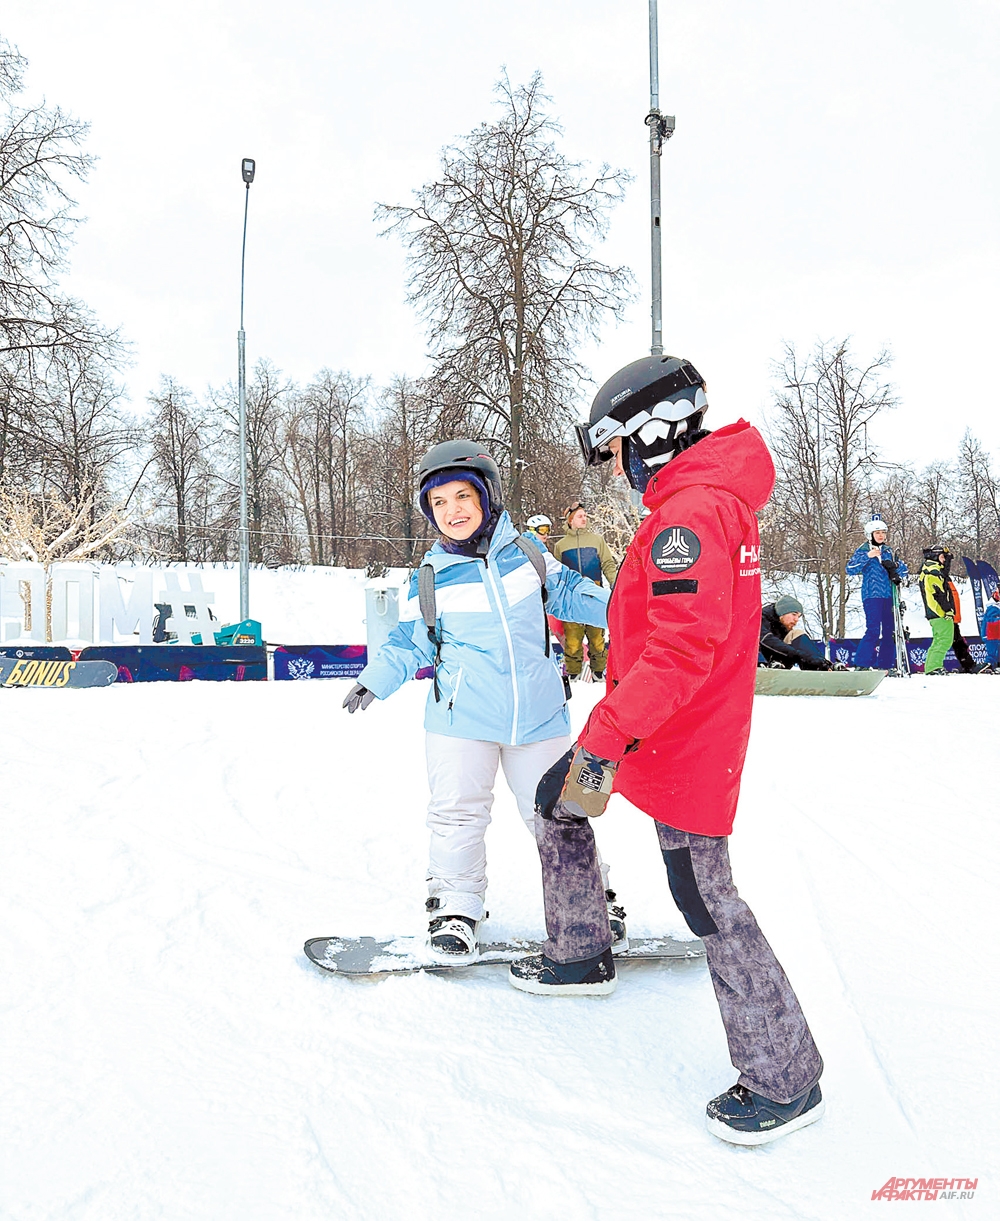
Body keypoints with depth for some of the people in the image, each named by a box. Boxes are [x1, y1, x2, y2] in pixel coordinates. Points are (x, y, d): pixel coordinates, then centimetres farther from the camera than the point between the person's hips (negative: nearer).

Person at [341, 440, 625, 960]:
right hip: (462, 718, -1)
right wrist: (373, 682, -5)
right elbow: (409, 643, 6)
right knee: (458, 812, 2)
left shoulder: (525, 552, 1)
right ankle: (456, 907, 22)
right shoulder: (429, 579, -2)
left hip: (538, 715, 1)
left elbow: (567, 592, 16)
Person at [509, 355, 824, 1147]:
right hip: (657, 722, 11)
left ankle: (787, 1081, 13)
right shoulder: (714, 497, 10)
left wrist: (604, 740, -32)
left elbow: (680, 649, -31)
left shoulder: (688, 513, -22)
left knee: (706, 900, -3)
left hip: (684, 740, -10)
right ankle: (581, 956, 35)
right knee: (556, 801, 20)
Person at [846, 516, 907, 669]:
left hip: (888, 596, 6)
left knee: (890, 631, 5)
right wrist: (867, 556, -21)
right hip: (871, 596, -5)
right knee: (873, 631, -15)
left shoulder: (888, 551, 15)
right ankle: (861, 665, -10)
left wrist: (895, 565, -6)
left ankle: (886, 665, 14)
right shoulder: (863, 550, 1)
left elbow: (904, 569, 17)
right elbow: (850, 569, -12)